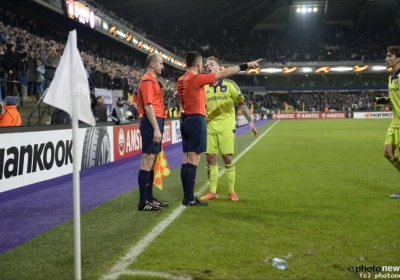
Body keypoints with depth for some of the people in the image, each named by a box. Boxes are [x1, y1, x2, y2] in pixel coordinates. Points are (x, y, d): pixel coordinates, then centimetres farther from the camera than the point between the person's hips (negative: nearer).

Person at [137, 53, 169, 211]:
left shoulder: (152, 81, 20)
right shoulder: (147, 81, -11)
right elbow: (148, 107, -19)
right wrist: (156, 129, -22)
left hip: (155, 123, 11)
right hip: (152, 124, -11)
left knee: (151, 161, 12)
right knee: (147, 161, -8)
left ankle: (149, 198, 18)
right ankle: (143, 202, -6)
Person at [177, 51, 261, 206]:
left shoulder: (181, 80, 11)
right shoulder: (197, 78, -13)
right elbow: (224, 73, -11)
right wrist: (246, 65, -6)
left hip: (186, 120, 9)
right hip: (196, 120, -9)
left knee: (187, 160, 8)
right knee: (193, 161, -7)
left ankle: (187, 197, 12)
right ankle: (190, 199, -6)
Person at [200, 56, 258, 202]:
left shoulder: (229, 84, -2)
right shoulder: (205, 87, 8)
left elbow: (241, 103, -1)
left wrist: (250, 121, -8)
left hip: (226, 128, -3)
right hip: (210, 128, 3)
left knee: (227, 158, -2)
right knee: (211, 159, 3)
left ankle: (231, 192, 11)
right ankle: (212, 192, 12)